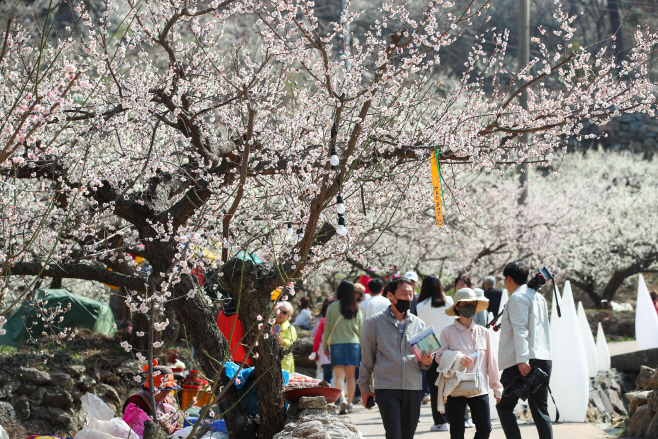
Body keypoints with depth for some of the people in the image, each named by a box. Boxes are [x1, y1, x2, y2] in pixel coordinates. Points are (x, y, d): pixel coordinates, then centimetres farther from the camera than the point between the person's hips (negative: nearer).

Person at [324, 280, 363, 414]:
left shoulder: (332, 307, -4)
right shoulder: (356, 309, 3)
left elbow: (327, 328, 0)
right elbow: (361, 330, 9)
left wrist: (325, 346, 8)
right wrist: (361, 346, 18)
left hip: (336, 343, -2)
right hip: (353, 343, 2)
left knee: (339, 374, -5)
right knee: (350, 375, 10)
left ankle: (342, 398, -27)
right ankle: (349, 403, 12)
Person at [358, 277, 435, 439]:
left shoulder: (418, 324, 10)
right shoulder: (375, 322, 2)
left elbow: (422, 362, 15)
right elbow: (367, 356, 7)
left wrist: (425, 362, -9)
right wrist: (364, 386, 7)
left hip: (413, 388, 4)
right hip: (387, 387, -4)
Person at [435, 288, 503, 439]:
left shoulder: (483, 332, 7)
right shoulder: (448, 332, -1)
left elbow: (491, 360, 11)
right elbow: (439, 356, -4)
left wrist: (496, 387, 13)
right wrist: (457, 357, -21)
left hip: (479, 389, 3)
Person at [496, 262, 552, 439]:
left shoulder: (518, 297, -7)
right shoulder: (539, 297, 20)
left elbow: (520, 329, -16)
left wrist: (522, 359, -23)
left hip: (525, 362, -8)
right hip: (544, 359, 8)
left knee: (504, 405, 2)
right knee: (540, 410, 6)